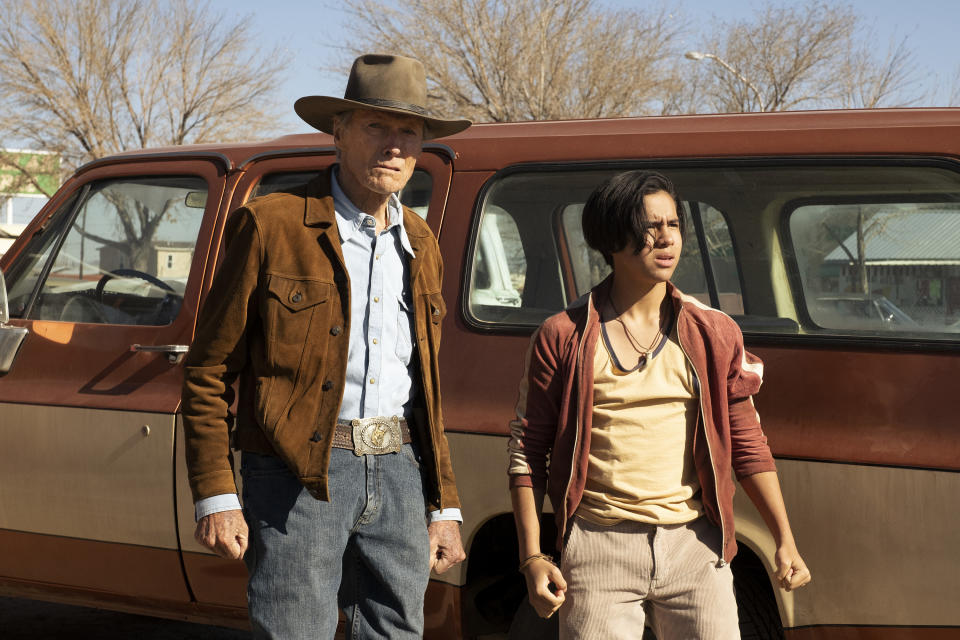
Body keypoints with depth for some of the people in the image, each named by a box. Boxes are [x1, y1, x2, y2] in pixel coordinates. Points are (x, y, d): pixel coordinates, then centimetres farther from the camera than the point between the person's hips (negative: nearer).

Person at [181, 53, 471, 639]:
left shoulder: (420, 244, 14)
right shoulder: (272, 224, -3)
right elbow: (208, 372, -3)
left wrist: (445, 507, 16)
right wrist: (215, 499, -9)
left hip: (399, 472, 5)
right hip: (299, 475, -5)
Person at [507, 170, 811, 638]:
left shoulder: (714, 335, 7)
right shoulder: (563, 337, 1)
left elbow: (747, 442, 12)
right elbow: (528, 451, 3)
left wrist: (785, 540, 5)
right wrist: (532, 559, -3)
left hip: (695, 549, 2)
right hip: (599, 549, -2)